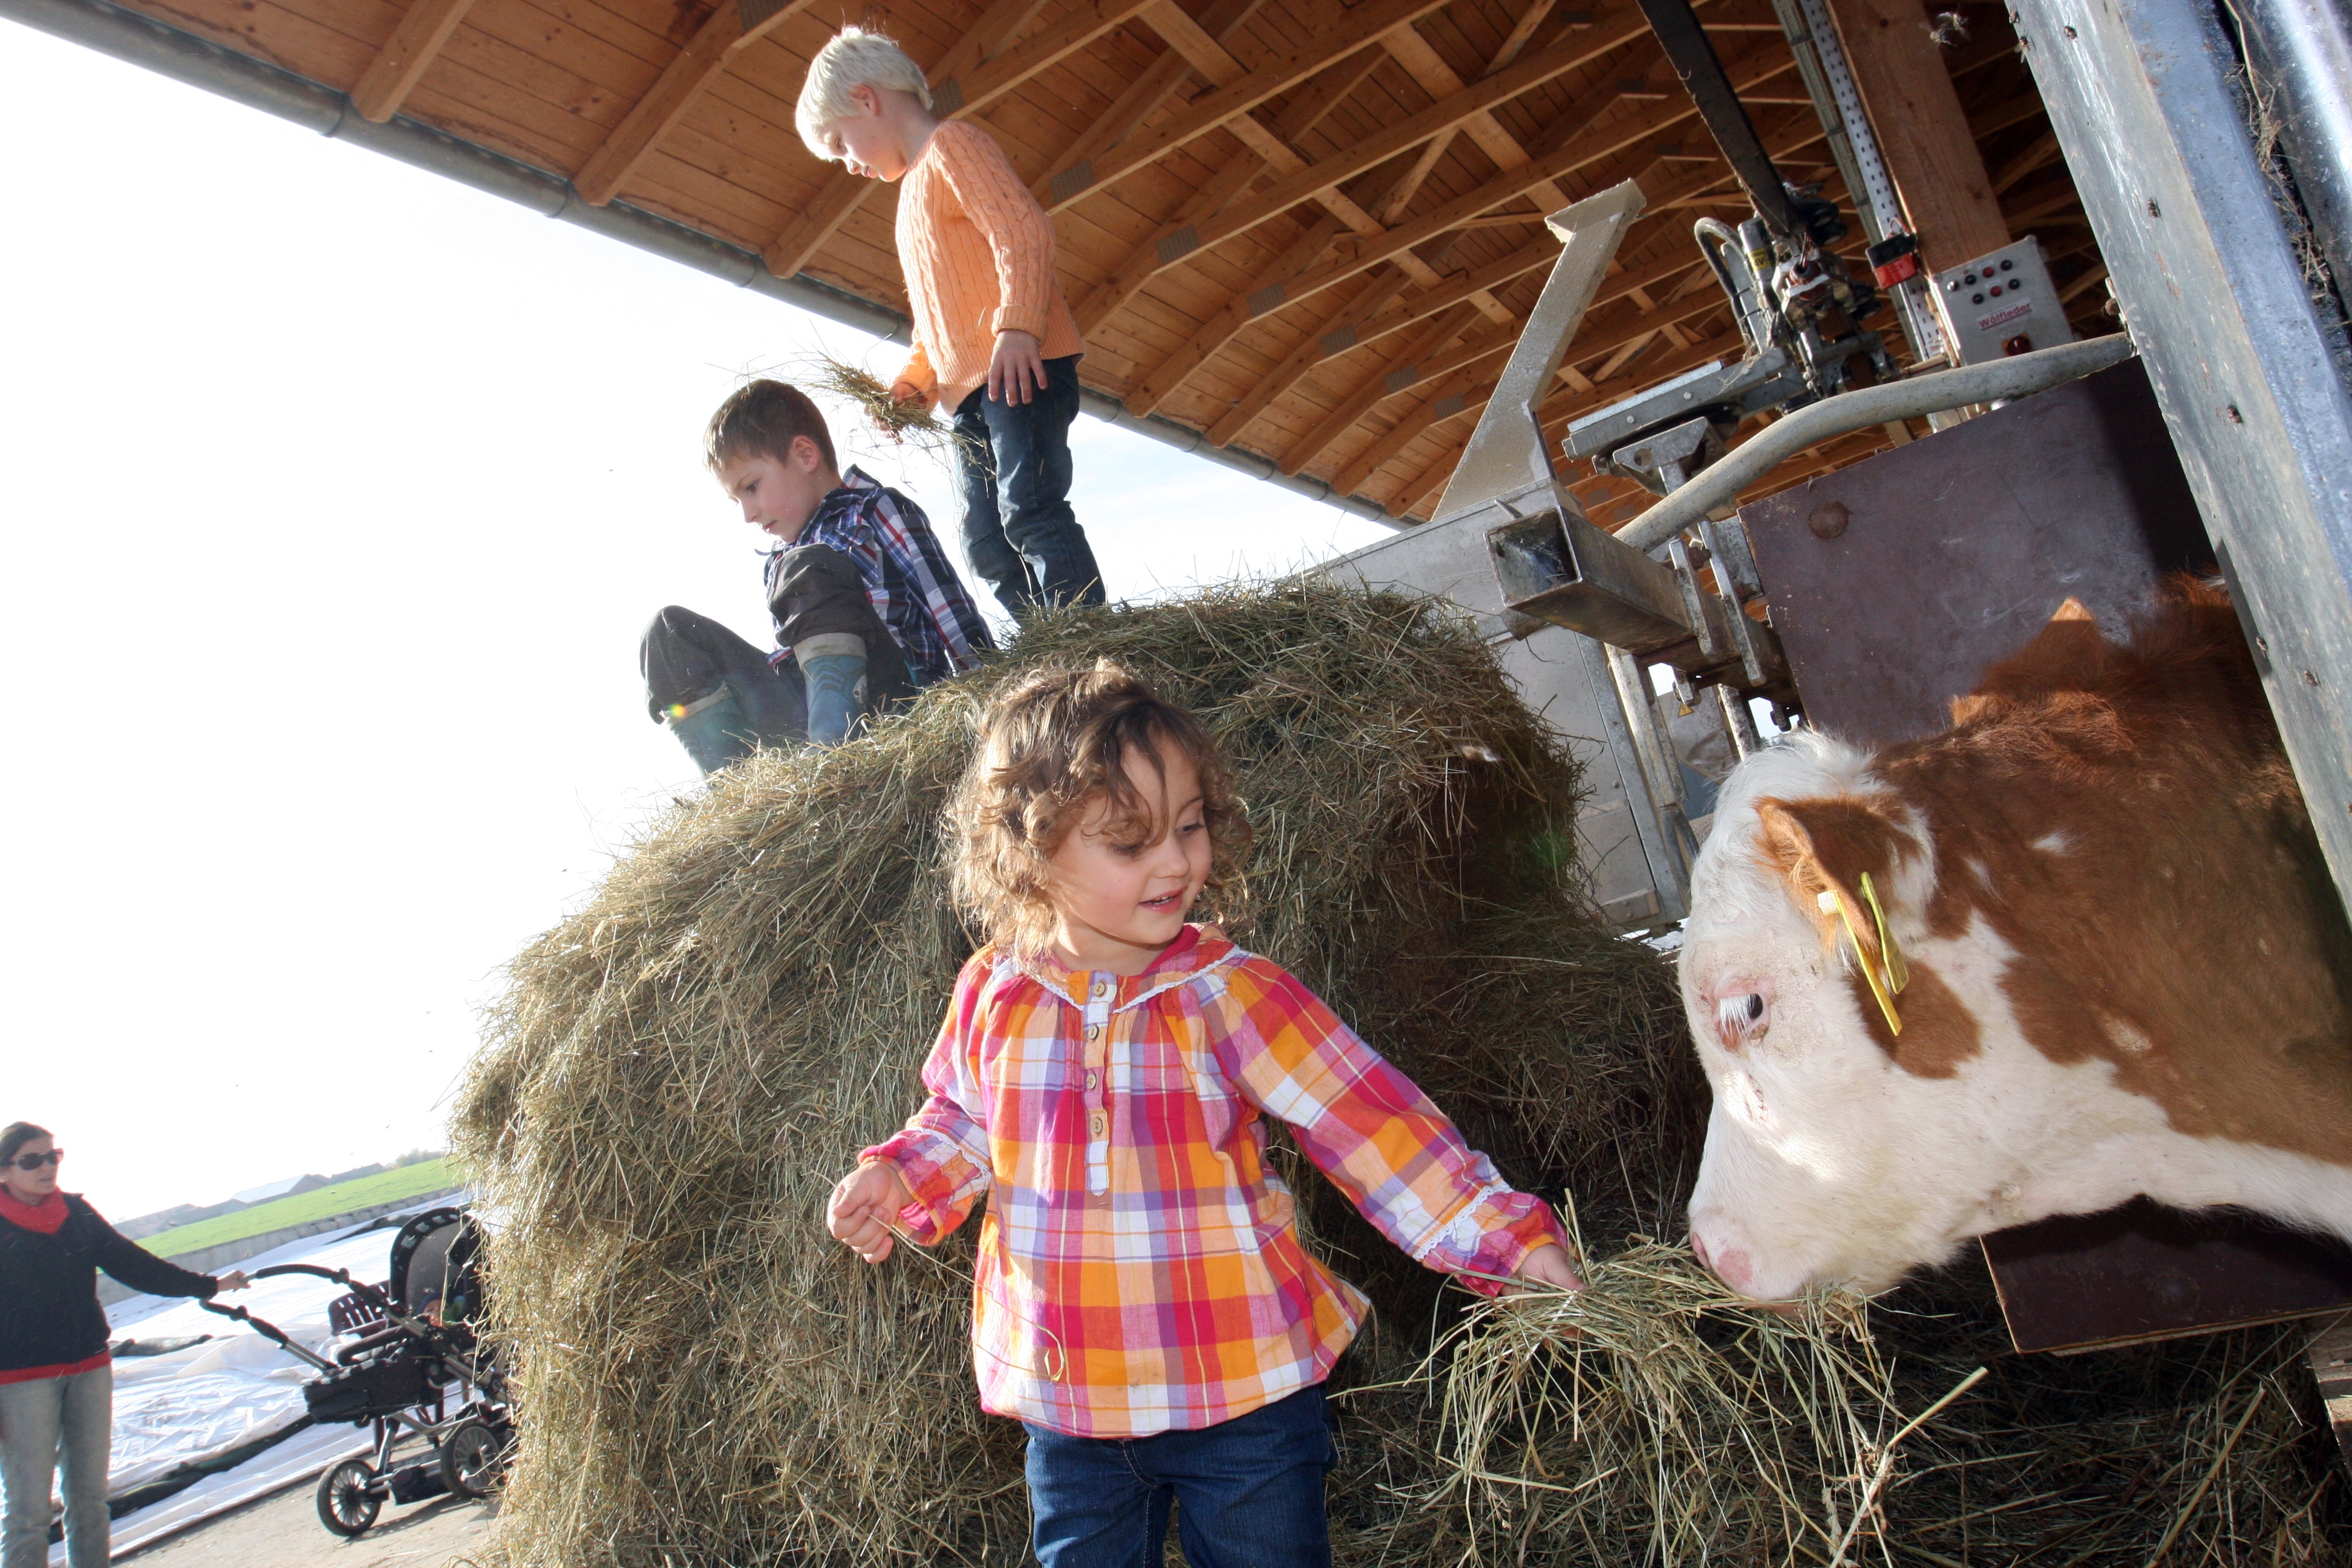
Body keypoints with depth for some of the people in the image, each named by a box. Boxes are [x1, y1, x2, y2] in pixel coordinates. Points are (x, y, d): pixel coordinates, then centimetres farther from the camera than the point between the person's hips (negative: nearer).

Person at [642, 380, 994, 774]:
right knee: (669, 630, 1)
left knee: (807, 568, -23)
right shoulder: (782, 563, 29)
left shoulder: (878, 510, 8)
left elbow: (949, 608, -3)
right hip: (798, 716, 7)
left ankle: (833, 744, -43)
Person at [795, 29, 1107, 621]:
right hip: (969, 392, 10)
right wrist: (914, 380, 14)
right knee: (987, 543, 1)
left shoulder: (953, 144, 2)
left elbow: (1024, 228, -14)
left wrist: (1017, 327, -26)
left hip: (1020, 367, -9)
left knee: (1029, 511, -22)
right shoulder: (915, 191, 30)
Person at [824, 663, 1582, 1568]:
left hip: (1243, 1393, -3)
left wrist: (1500, 1234, -21)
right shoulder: (993, 998, -6)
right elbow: (964, 1126, 13)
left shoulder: (1226, 995, -16)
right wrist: (900, 1180, -5)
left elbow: (1368, 1119, -17)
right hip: (1067, 1402, 3)